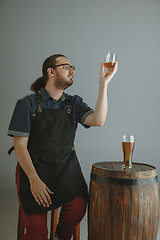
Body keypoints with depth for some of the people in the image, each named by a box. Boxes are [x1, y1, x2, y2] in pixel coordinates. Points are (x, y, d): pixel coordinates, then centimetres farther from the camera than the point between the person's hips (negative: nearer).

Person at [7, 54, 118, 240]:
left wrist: (103, 83, -16)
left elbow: (98, 120, -12)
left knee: (78, 205, -23)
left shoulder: (74, 103, 7)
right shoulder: (27, 104, -3)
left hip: (65, 168, 3)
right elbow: (20, 145, -7)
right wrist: (34, 179, -17)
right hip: (33, 168, -2)